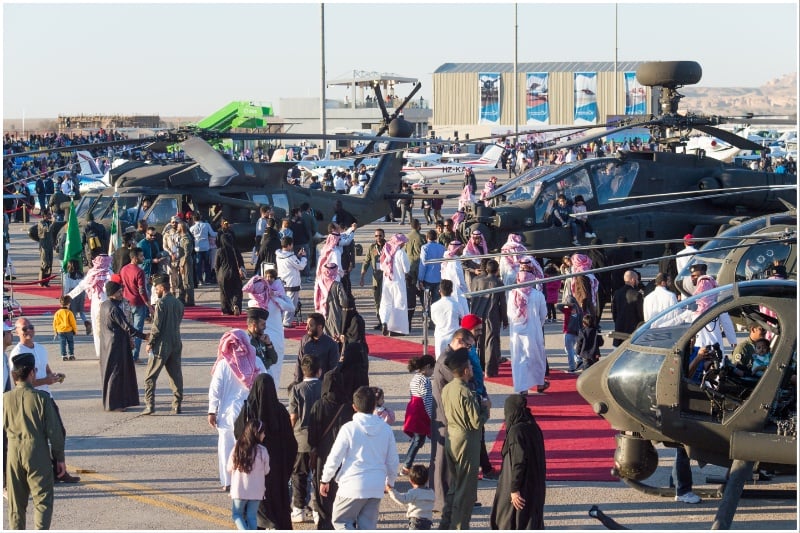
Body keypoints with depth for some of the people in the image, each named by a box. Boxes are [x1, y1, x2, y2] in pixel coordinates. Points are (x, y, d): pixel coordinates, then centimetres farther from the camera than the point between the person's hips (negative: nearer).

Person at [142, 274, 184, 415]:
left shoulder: (161, 302, -13)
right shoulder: (178, 303, 8)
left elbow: (156, 326, -16)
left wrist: (149, 343, -7)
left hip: (161, 345, -7)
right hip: (176, 344, 7)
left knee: (150, 376, 0)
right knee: (176, 376, 10)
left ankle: (150, 405, -7)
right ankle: (177, 405, 10)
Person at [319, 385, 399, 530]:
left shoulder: (349, 429, -10)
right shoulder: (386, 430, 3)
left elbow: (334, 458, -6)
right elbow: (393, 460, 11)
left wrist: (325, 480, 9)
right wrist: (390, 481, 29)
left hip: (353, 486, -4)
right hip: (376, 488, 4)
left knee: (340, 521, 11)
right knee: (368, 526, 13)